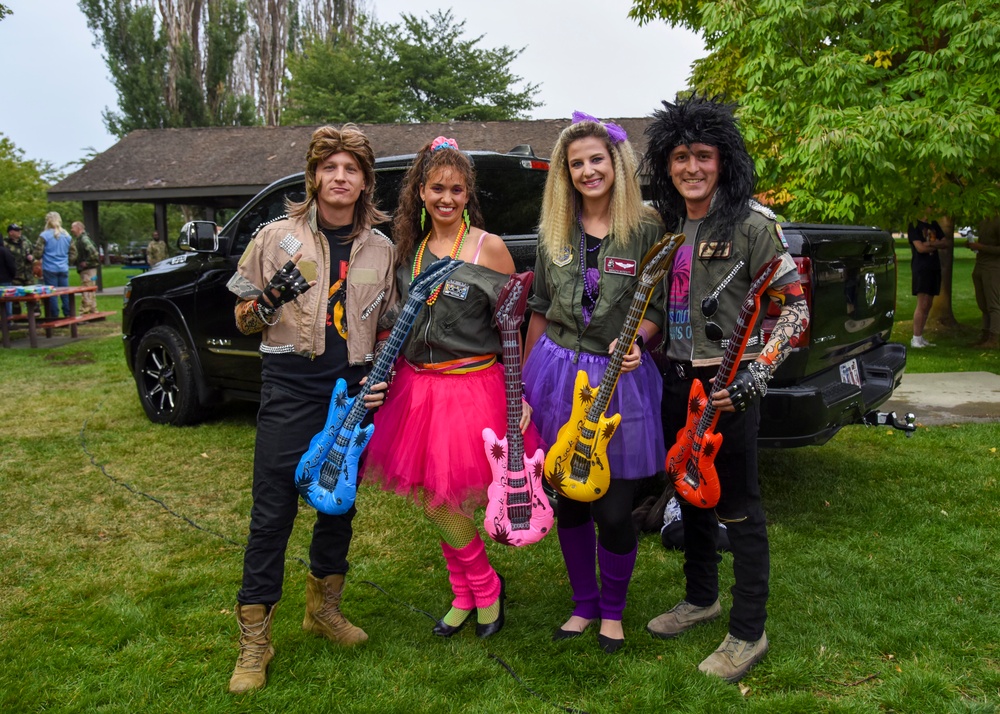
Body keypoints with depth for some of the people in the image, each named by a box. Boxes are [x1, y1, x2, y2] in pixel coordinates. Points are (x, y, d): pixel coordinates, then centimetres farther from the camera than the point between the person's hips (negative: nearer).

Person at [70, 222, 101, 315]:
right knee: (90, 292, 15)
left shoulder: (84, 239, -13)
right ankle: (93, 311, 22)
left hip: (88, 269, -10)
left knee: (87, 293, -10)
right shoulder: (78, 240, 18)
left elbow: (93, 252, -25)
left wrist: (87, 262, -18)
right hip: (84, 270, 10)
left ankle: (85, 312, -10)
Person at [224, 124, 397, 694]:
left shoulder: (381, 249, 8)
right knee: (274, 511, -2)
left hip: (353, 389, 3)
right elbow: (244, 319, 6)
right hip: (291, 384, -3)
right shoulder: (278, 237, 1)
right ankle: (255, 638, 11)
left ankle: (324, 607, 34)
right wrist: (265, 304, -16)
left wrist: (379, 377, 1)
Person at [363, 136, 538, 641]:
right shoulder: (410, 248, 9)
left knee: (441, 501, -3)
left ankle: (485, 588, 23)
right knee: (432, 499, 9)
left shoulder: (489, 248, -6)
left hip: (472, 386, -5)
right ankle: (467, 594, 30)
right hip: (416, 385, 6)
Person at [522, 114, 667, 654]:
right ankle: (584, 604, 34)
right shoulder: (554, 231, 7)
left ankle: (613, 611, 28)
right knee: (568, 502, 12)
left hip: (620, 377, -3)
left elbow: (657, 309, -1)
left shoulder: (645, 229, -3)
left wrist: (633, 339, -22)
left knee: (614, 511, 2)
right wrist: (526, 379, 11)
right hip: (558, 371, 3)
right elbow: (539, 309, 12)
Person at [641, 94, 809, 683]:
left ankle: (749, 634, 16)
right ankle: (701, 597, 38)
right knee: (692, 494, 19)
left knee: (738, 508, 1)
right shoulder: (669, 224, 9)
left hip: (728, 384, -7)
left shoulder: (751, 224, -12)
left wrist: (753, 378, -18)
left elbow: (795, 309, -11)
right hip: (677, 378, 7)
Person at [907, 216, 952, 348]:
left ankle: (920, 337, 10)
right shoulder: (914, 226, -4)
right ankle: (915, 339, -8)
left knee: (928, 304, 6)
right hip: (921, 268, -7)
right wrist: (938, 246, 0)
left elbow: (947, 243, 11)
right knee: (922, 304, -12)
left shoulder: (934, 224, 17)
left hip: (934, 268, 7)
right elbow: (920, 248, -14)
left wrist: (933, 244, -9)